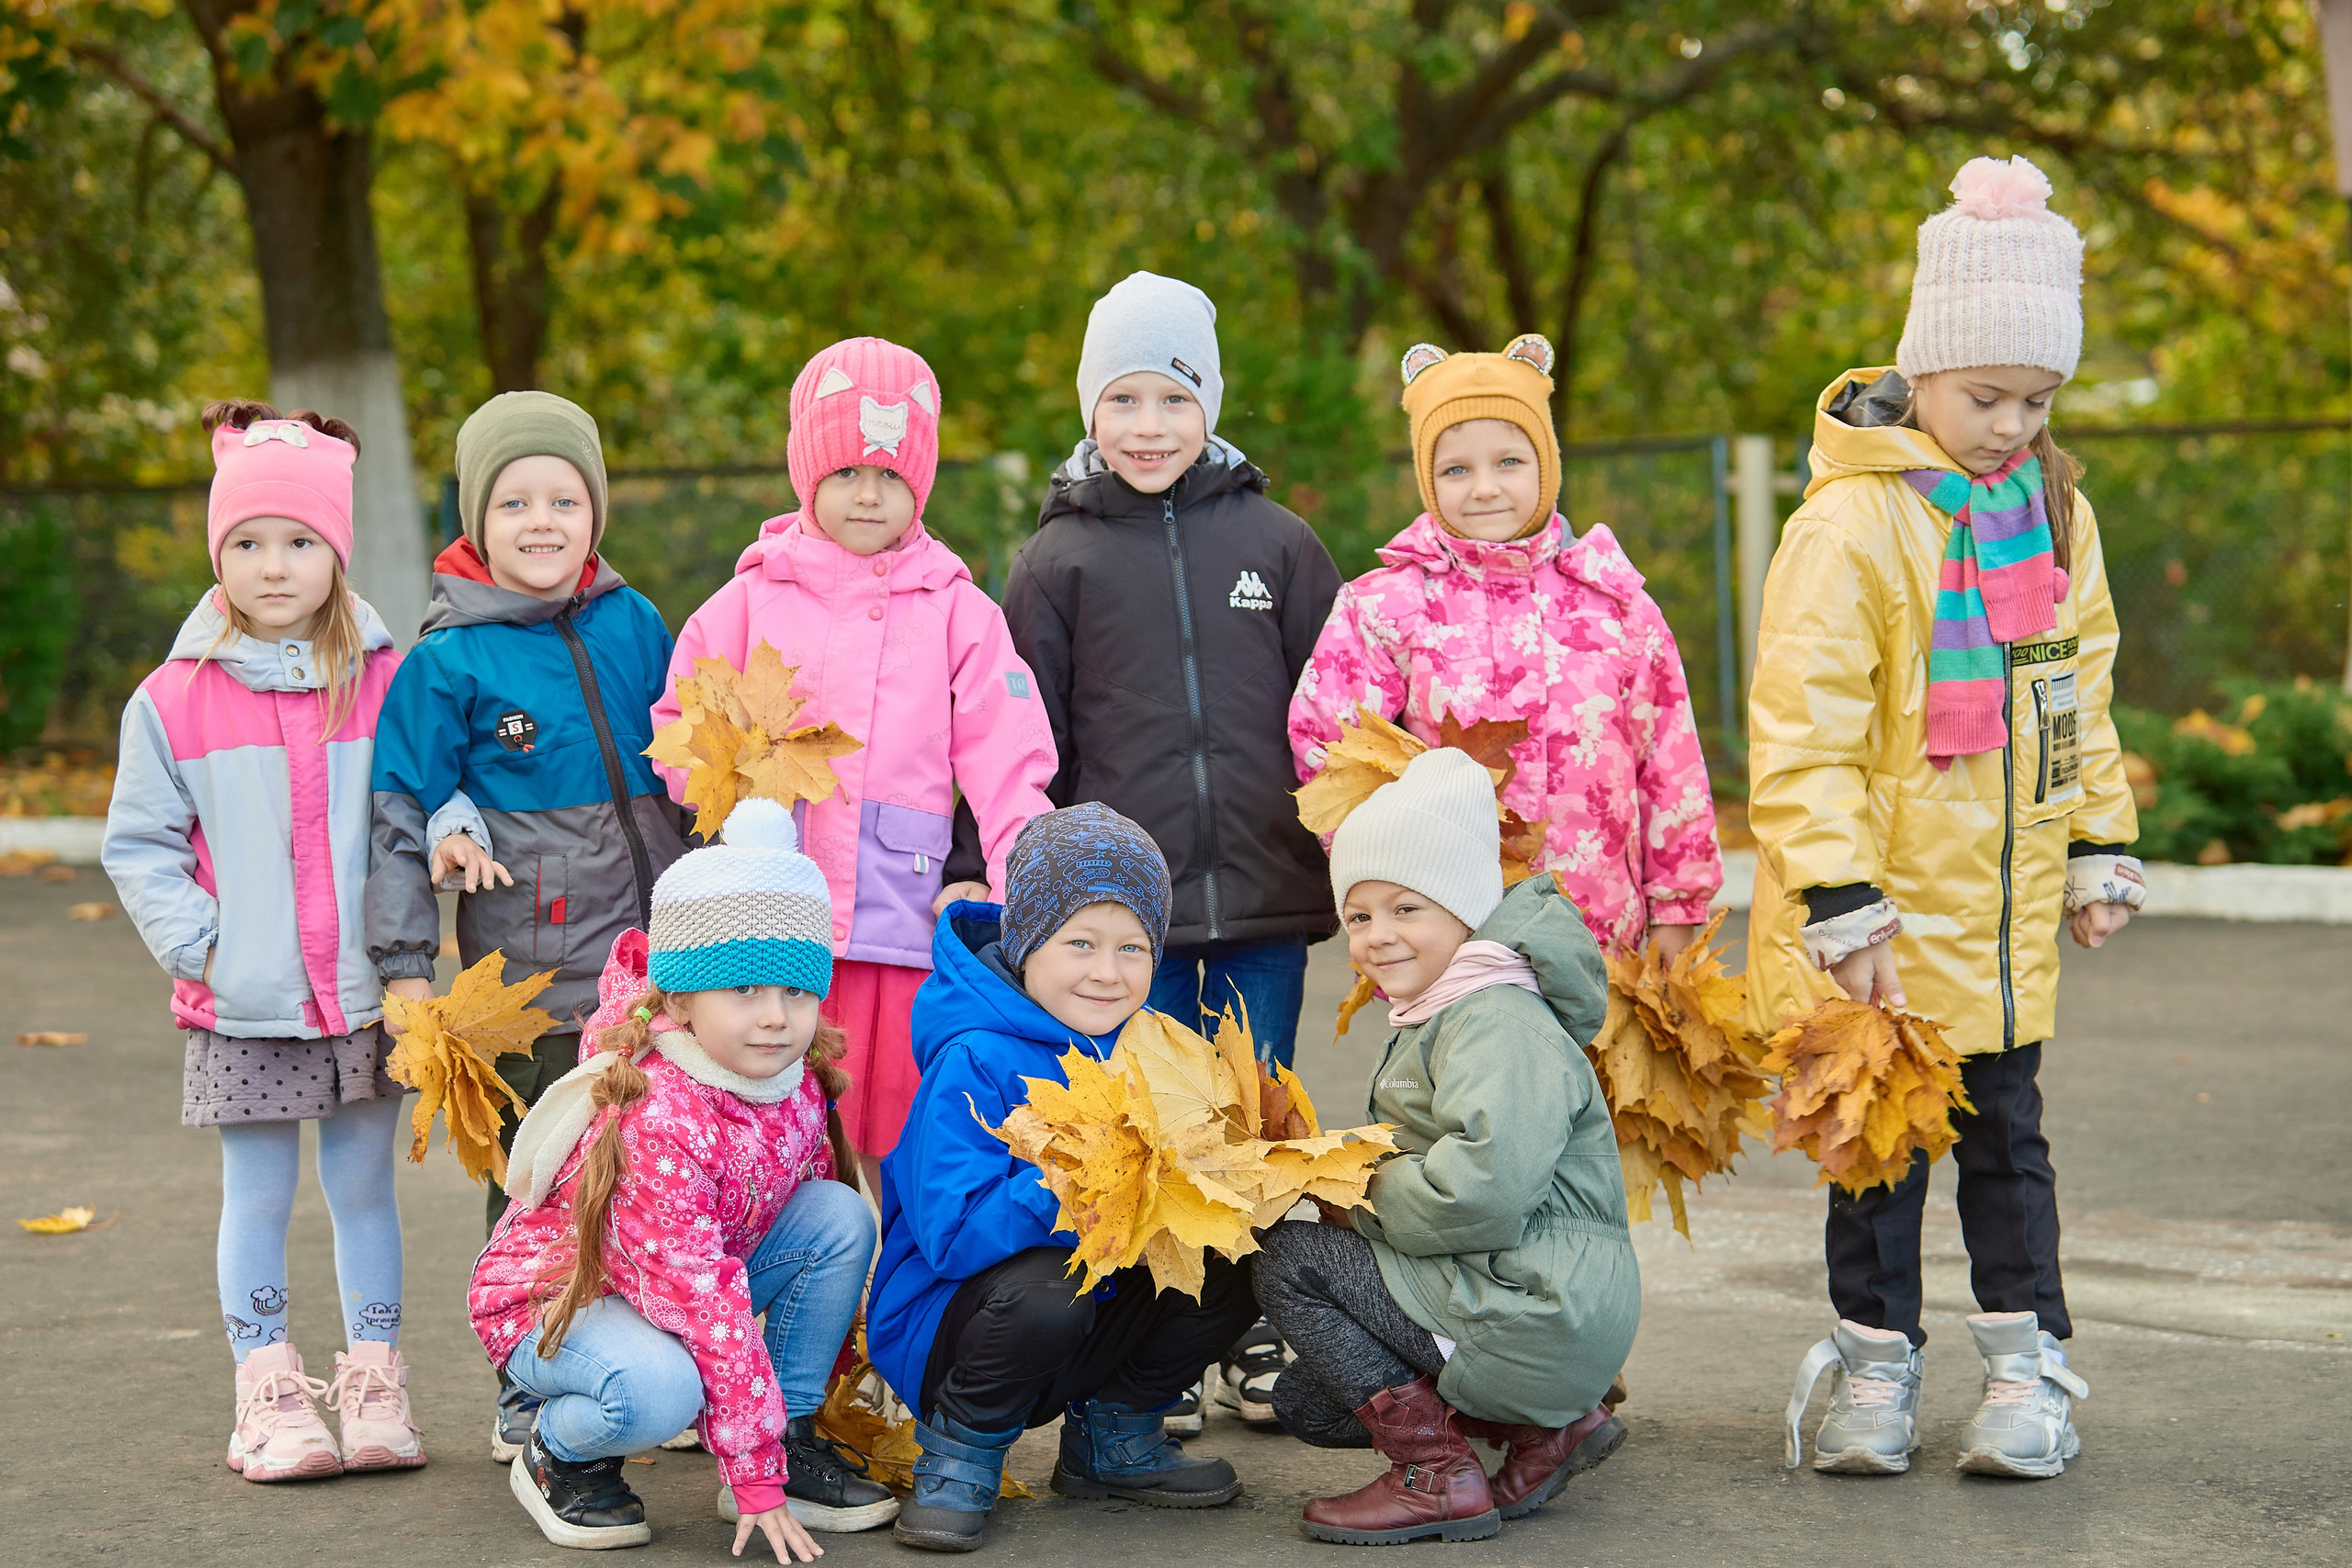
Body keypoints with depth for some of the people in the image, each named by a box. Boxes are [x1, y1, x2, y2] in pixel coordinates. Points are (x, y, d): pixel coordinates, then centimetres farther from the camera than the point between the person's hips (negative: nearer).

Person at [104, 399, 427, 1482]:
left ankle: (374, 1383, 20)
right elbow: (138, 845, 4)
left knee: (364, 1188, 9)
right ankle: (268, 1393, 14)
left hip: (368, 996, 1)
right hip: (242, 1008, -1)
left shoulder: (389, 685, 1)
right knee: (257, 1199, 5)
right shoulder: (173, 701, -1)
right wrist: (197, 947, -6)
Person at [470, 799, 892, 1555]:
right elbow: (696, 1294, -34)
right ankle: (560, 1457, -4)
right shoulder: (659, 1120, -34)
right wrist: (756, 1478, -32)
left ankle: (796, 1441, -1)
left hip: (689, 1274, 8)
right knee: (660, 1387, -39)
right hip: (553, 1294, -8)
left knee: (841, 1215, -10)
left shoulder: (799, 1080, -10)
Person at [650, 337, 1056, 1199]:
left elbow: (1006, 764, 3)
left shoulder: (959, 611, 8)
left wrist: (1024, 887, -9)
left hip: (905, 932, 0)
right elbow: (677, 728, 15)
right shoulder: (751, 598, 9)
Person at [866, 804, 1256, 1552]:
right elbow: (952, 1234, -30)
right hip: (945, 1326, -7)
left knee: (1232, 1269, -11)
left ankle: (1111, 1434, 14)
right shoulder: (974, 1063, -22)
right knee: (1043, 1291, -37)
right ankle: (961, 1450, -5)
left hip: (1098, 1310, 7)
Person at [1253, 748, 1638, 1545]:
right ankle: (1547, 1427, 15)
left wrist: (1367, 1199, -15)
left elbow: (1488, 1185, -31)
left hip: (1539, 1314, -11)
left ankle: (1435, 1478, -6)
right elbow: (1426, 1165, 19)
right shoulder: (1432, 1020, 17)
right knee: (1308, 1404, 17)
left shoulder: (1500, 1026, -18)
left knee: (1289, 1259, -11)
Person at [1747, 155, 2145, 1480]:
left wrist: (2101, 850, 13)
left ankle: (2030, 1366, 19)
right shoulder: (1855, 519, -14)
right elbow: (1802, 725, -15)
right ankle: (1878, 1369, 17)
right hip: (1888, 903, -4)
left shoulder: (2056, 511, 6)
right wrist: (1840, 899, -18)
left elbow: (2081, 692, 17)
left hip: (2006, 903, 5)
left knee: (2007, 1125, 11)